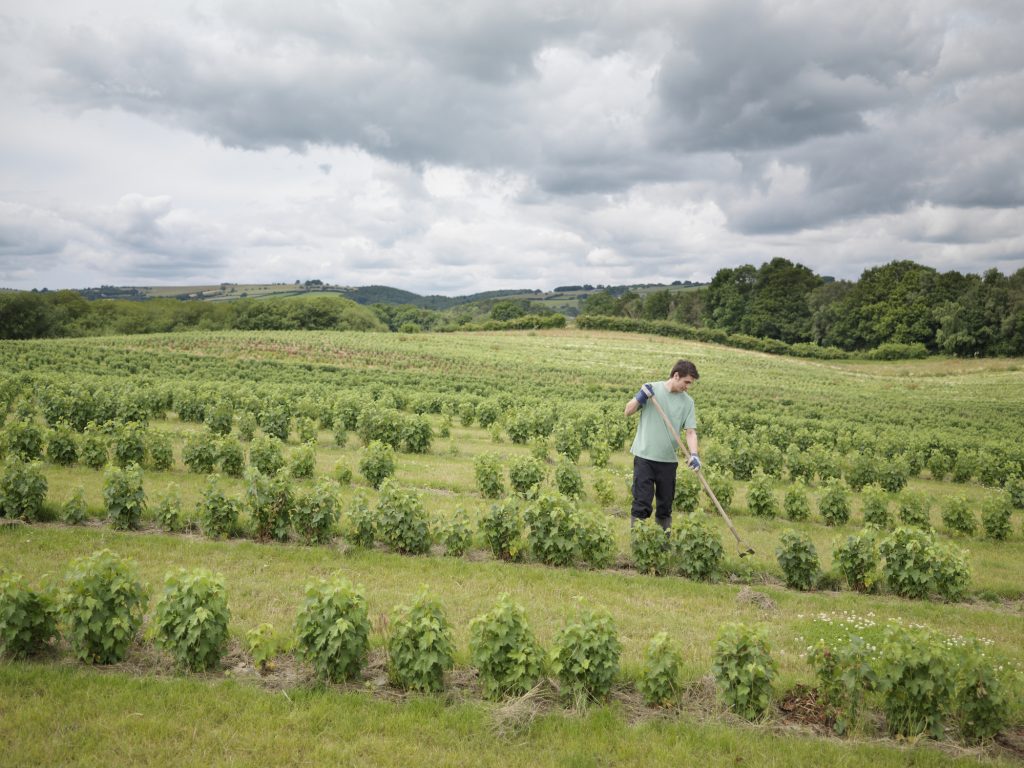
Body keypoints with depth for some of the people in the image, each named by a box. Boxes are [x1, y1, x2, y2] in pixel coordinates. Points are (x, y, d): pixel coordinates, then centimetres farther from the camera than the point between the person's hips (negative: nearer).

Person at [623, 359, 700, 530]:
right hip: (644, 456, -3)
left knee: (665, 506, 12)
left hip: (669, 459, 3)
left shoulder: (688, 402, 3)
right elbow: (628, 412, 2)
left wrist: (694, 455, -16)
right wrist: (640, 398, -16)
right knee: (641, 504, -3)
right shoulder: (652, 389, -3)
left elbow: (691, 431, 0)